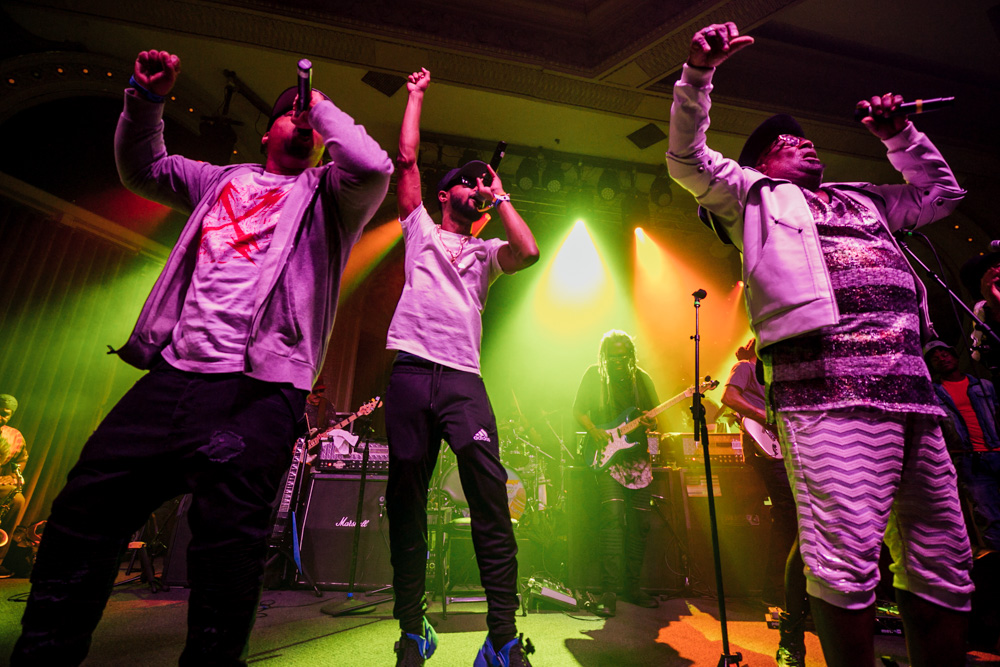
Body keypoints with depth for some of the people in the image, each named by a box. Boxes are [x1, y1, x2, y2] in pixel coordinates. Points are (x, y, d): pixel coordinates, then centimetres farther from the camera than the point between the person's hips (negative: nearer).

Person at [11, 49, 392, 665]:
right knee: (84, 509, 8)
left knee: (228, 533, -10)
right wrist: (146, 99, 24)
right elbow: (142, 169, 38)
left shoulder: (327, 194, 12)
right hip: (174, 373, 6)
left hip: (259, 387, -5)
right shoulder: (223, 180, 27)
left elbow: (374, 166, -9)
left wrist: (322, 106, 7)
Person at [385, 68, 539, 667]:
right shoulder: (421, 229, 21)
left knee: (491, 497, -11)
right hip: (412, 370, 0)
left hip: (464, 378, 1)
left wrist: (502, 197, 16)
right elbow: (406, 159, 16)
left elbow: (530, 252, 3)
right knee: (407, 501, 3)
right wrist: (417, 96, 28)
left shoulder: (486, 252, 23)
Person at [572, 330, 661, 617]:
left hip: (638, 455, 4)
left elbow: (656, 413, 13)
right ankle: (610, 591, -11)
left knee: (640, 523, 6)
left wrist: (652, 423, -9)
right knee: (612, 515, -18)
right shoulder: (594, 375, 2)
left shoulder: (642, 378, 10)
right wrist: (594, 431, -14)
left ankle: (632, 586, 22)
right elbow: (577, 409, 2)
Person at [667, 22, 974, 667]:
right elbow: (687, 158, 5)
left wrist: (900, 133, 39)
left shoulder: (860, 199, 34)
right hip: (829, 382, -7)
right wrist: (699, 72, -3)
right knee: (847, 559, -12)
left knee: (943, 566, 9)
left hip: (910, 381, 7)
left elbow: (943, 192, 47)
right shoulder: (755, 195, 16)